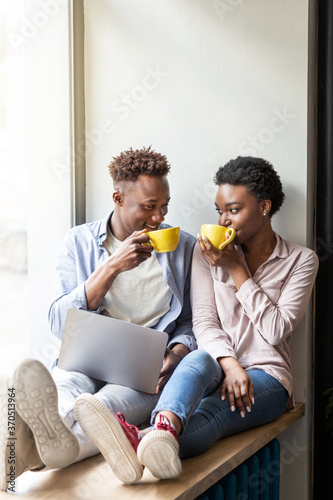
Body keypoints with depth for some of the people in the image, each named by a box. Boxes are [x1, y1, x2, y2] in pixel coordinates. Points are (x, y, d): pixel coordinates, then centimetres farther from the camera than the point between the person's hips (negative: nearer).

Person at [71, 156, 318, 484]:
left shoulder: (301, 260, 4)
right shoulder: (208, 251, 10)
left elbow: (276, 330, -7)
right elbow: (203, 322, 0)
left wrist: (236, 270, -9)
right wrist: (229, 365, -19)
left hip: (267, 375, -1)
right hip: (217, 367, 2)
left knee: (209, 412, -35)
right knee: (198, 360, -37)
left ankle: (142, 444, -66)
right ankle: (165, 429, -69)